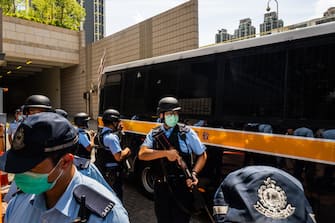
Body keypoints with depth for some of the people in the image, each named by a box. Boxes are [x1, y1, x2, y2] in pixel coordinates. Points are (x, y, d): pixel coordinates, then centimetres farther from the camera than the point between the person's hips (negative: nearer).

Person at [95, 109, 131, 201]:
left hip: (102, 171, 10)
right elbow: (119, 157, -29)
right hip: (112, 173, -10)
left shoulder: (101, 134, 8)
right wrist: (127, 150, -8)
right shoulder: (112, 137, -23)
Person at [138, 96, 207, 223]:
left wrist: (194, 173, -14)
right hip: (161, 187, 3)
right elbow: (142, 154, -12)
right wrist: (166, 153, -23)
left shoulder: (187, 133, -3)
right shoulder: (154, 134, 2)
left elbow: (202, 155, 2)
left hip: (182, 187, -2)